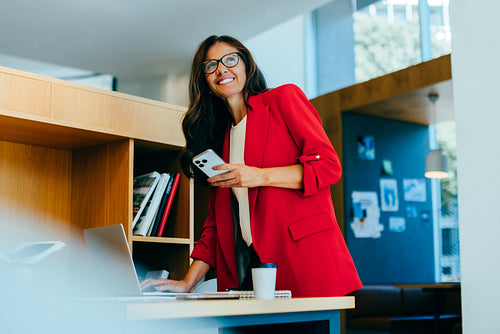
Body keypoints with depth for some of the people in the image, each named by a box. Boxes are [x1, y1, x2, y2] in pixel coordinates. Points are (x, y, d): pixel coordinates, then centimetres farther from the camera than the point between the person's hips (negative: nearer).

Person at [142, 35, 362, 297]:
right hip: (247, 264, 4)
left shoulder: (284, 98, 7)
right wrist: (187, 283, 8)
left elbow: (329, 166, -3)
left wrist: (260, 176, -13)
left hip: (303, 255, -4)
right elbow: (216, 220, 17)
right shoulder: (219, 133, 20)